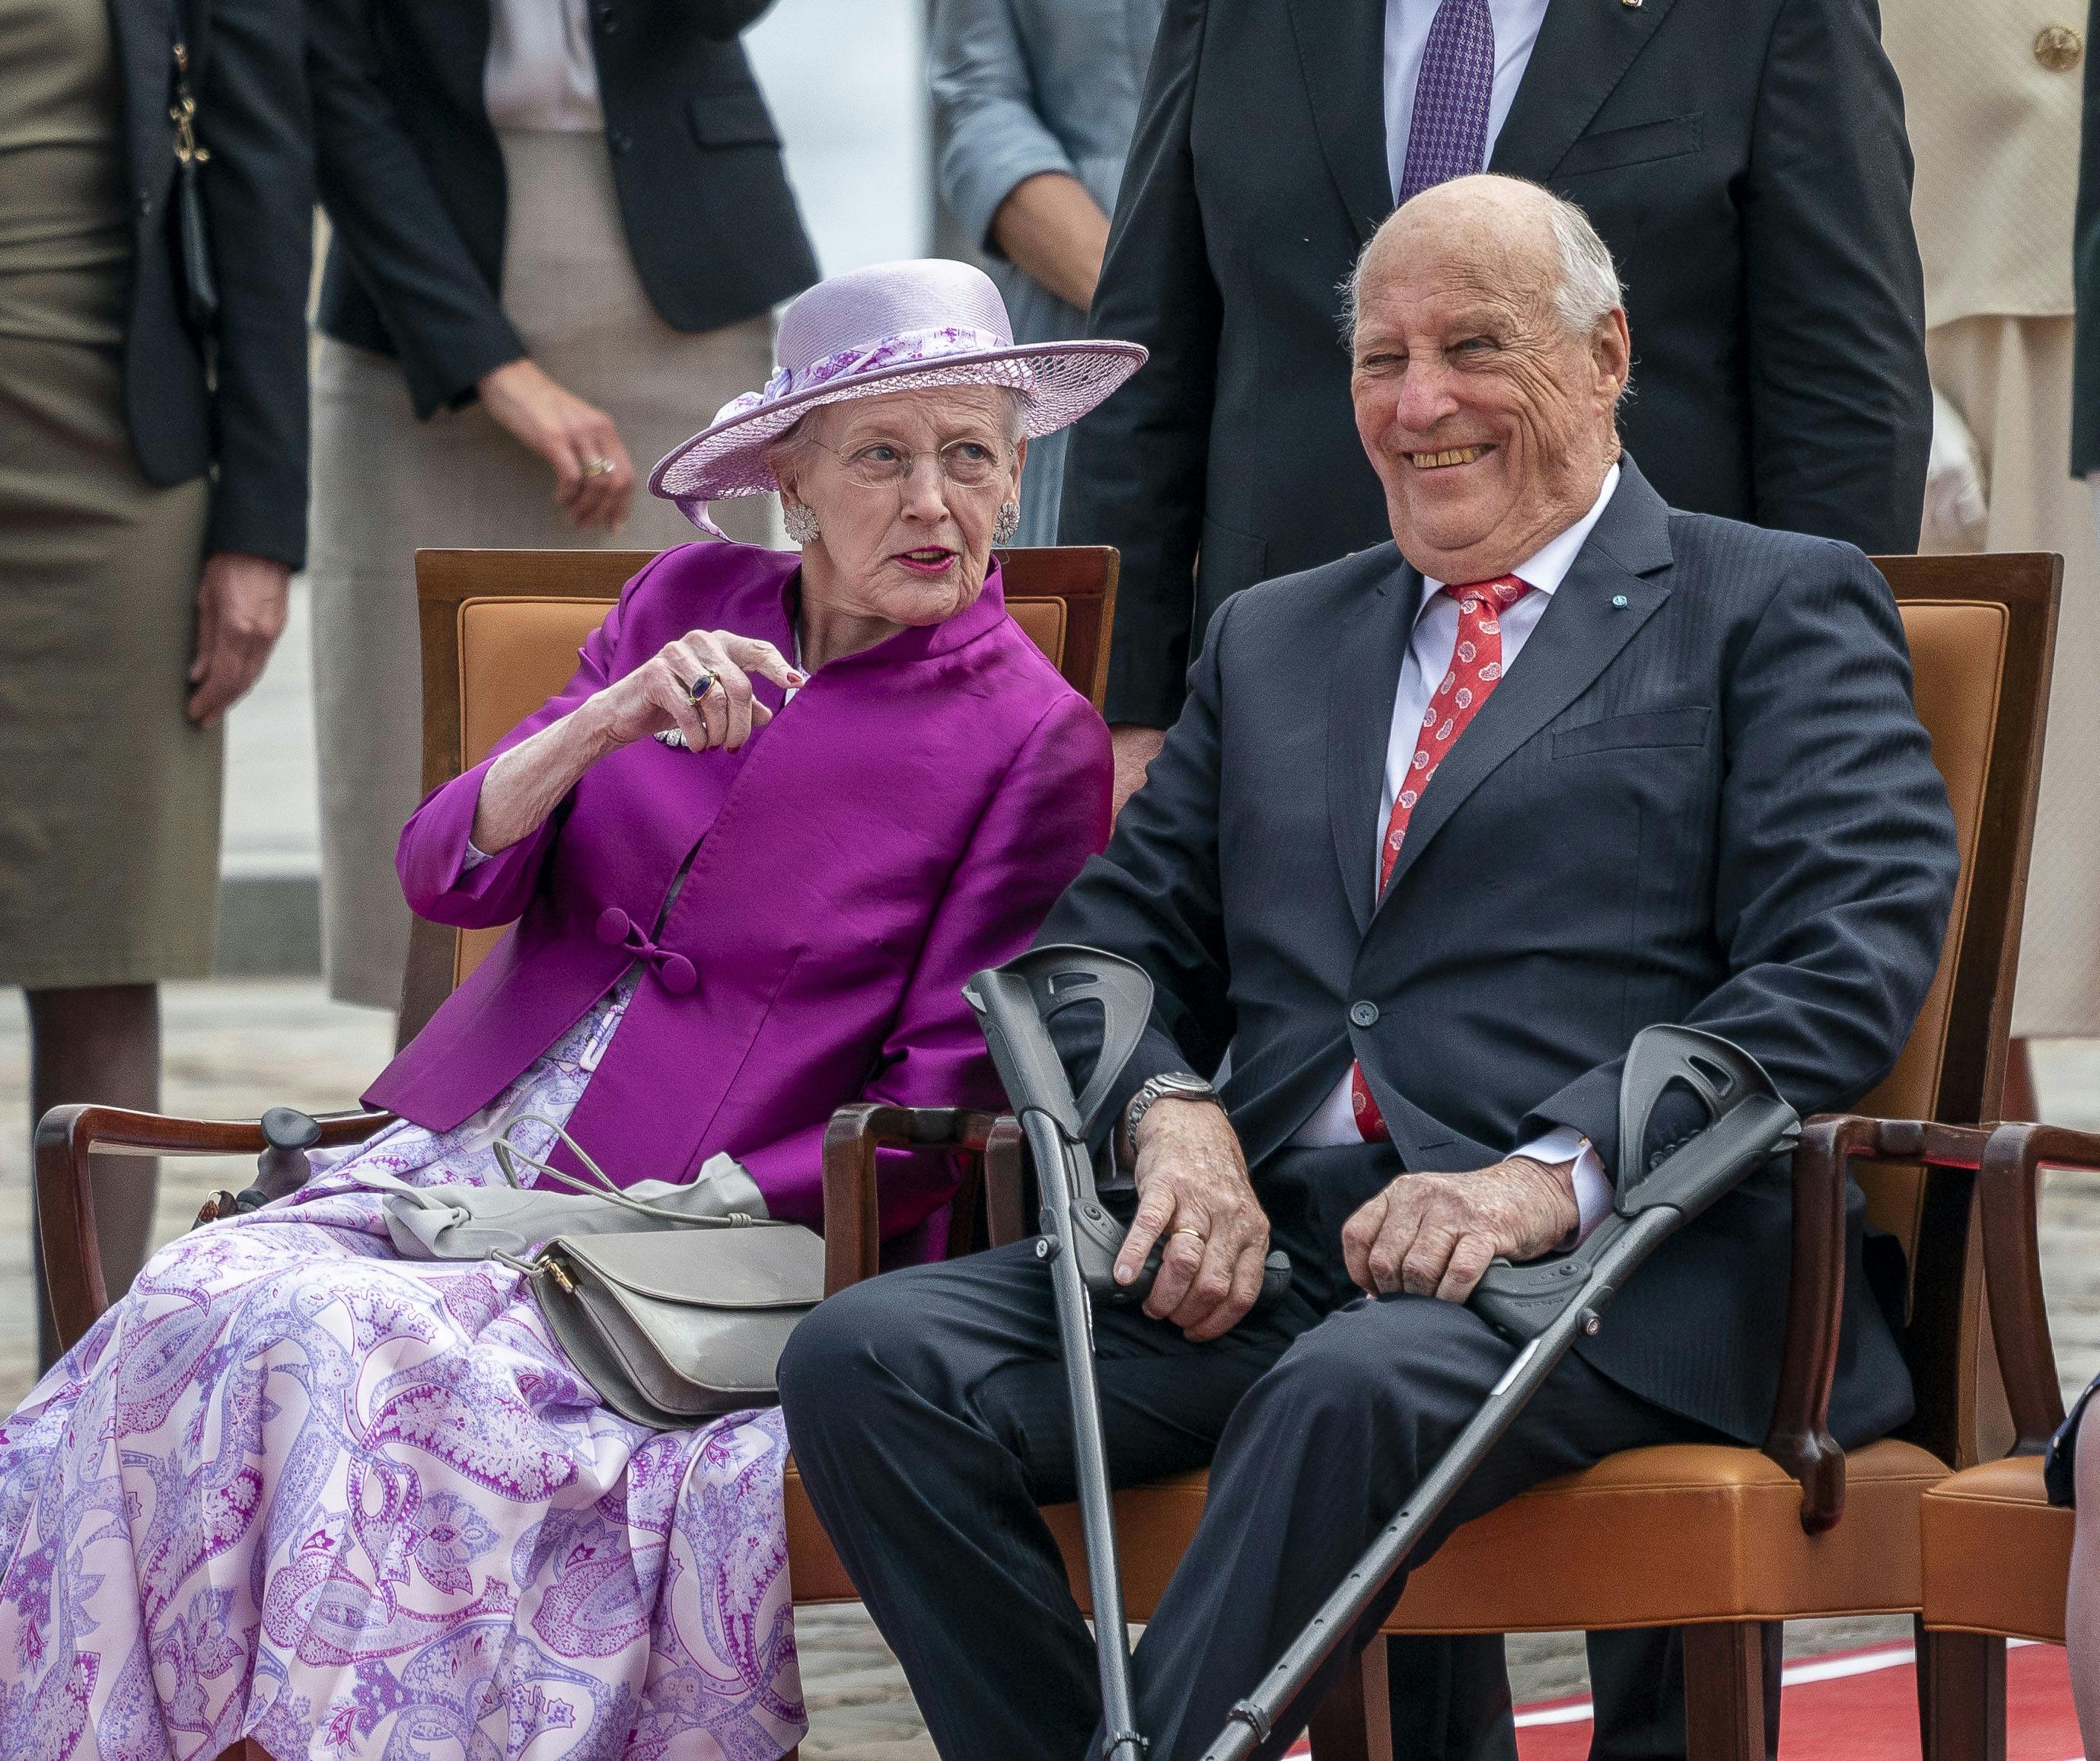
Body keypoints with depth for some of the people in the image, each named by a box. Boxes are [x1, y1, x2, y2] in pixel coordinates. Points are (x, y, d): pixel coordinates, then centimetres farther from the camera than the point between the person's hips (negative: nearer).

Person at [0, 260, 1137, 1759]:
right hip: (456, 1155, 4)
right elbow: (448, 873, 4)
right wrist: (611, 721, -13)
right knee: (196, 1305, -25)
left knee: (339, 1347, -30)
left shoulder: (1035, 744, 1)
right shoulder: (684, 607, 14)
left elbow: (940, 1104, -2)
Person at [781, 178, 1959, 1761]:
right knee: (866, 1361, -20)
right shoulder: (1271, 640, 28)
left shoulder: (1777, 611, 11)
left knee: (1360, 1386, -39)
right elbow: (1117, 935, 22)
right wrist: (1170, 1112, -3)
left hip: (1608, 1256, -5)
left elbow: (1851, 960, -3)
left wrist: (1556, 1174, -17)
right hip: (1267, 1246, 5)